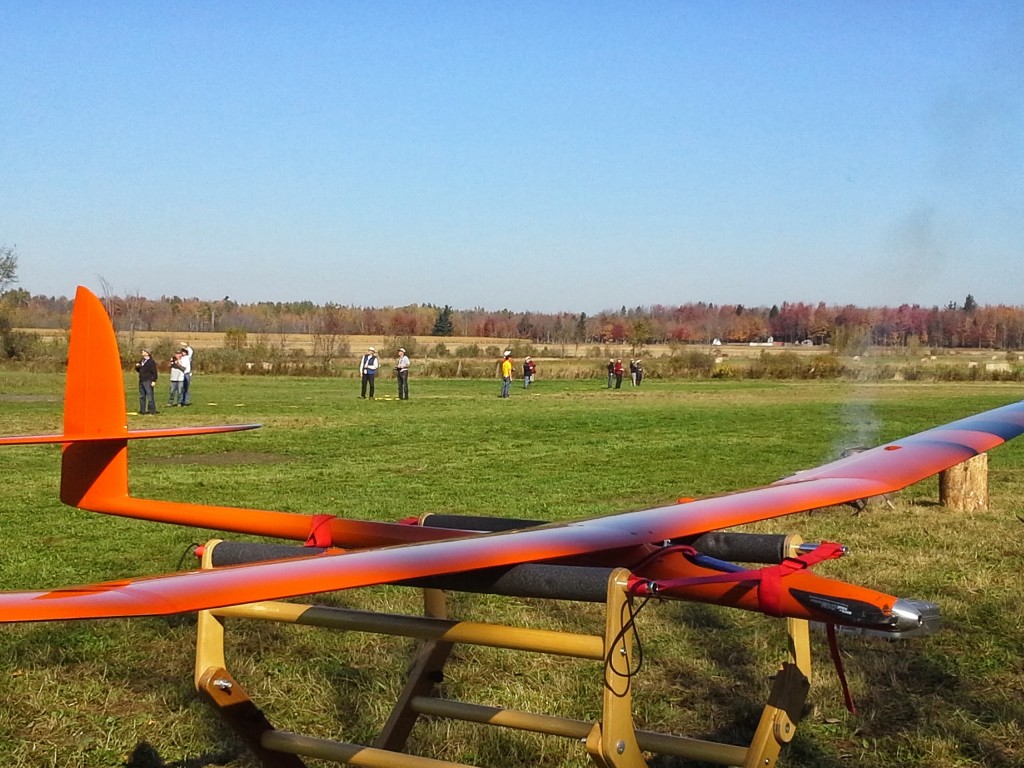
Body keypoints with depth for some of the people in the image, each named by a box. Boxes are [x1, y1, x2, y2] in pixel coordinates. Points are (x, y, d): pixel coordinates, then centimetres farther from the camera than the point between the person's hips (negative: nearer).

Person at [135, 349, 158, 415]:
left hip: (148, 381, -9)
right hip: (141, 381, 9)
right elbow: (139, 370, 28)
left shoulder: (151, 362, -8)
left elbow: (154, 372, -12)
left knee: (150, 396, -8)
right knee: (142, 396, 12)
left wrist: (153, 381, -19)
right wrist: (137, 367, 6)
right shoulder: (141, 361, 18)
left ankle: (151, 410, -5)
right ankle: (142, 410, 18)